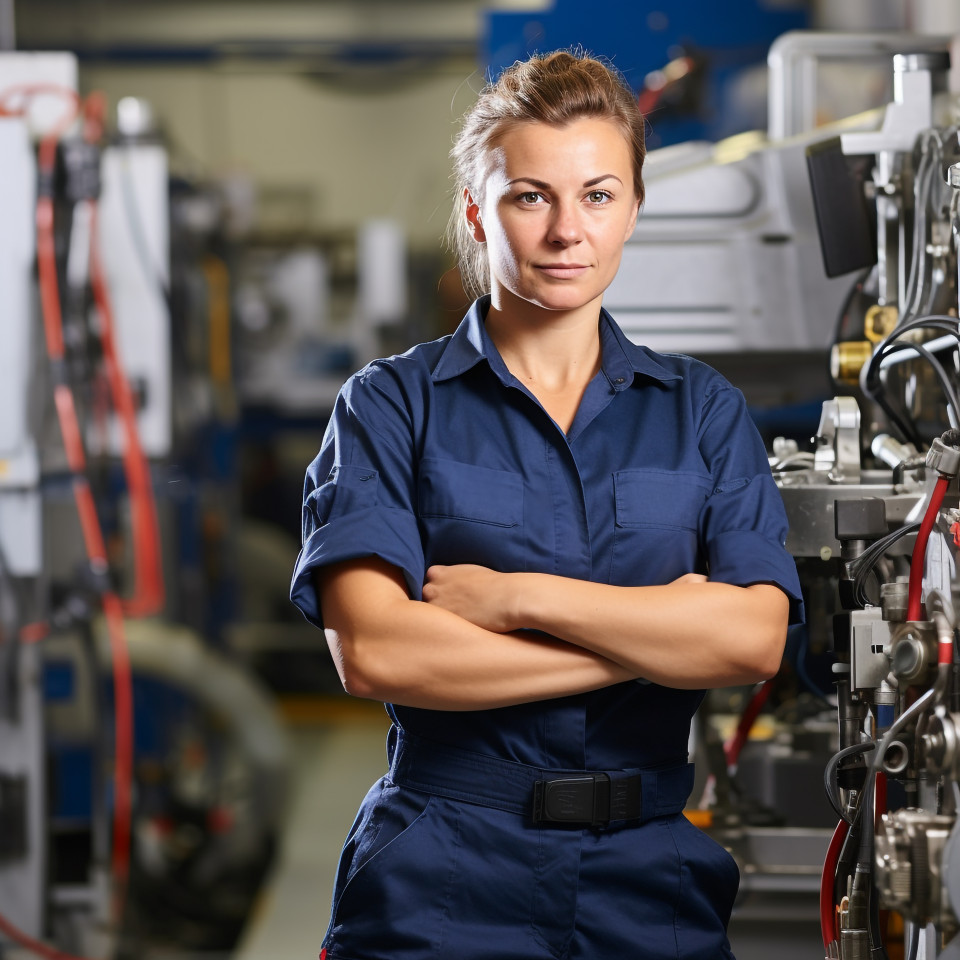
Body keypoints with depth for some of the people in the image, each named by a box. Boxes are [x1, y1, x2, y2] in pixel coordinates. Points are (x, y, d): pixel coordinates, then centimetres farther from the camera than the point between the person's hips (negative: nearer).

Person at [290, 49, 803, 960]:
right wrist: (656, 638, -11)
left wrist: (512, 597, -13)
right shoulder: (391, 405, 1)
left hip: (654, 879, 2)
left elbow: (755, 638, -7)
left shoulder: (704, 408, 8)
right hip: (445, 881, -2)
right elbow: (372, 653, -14)